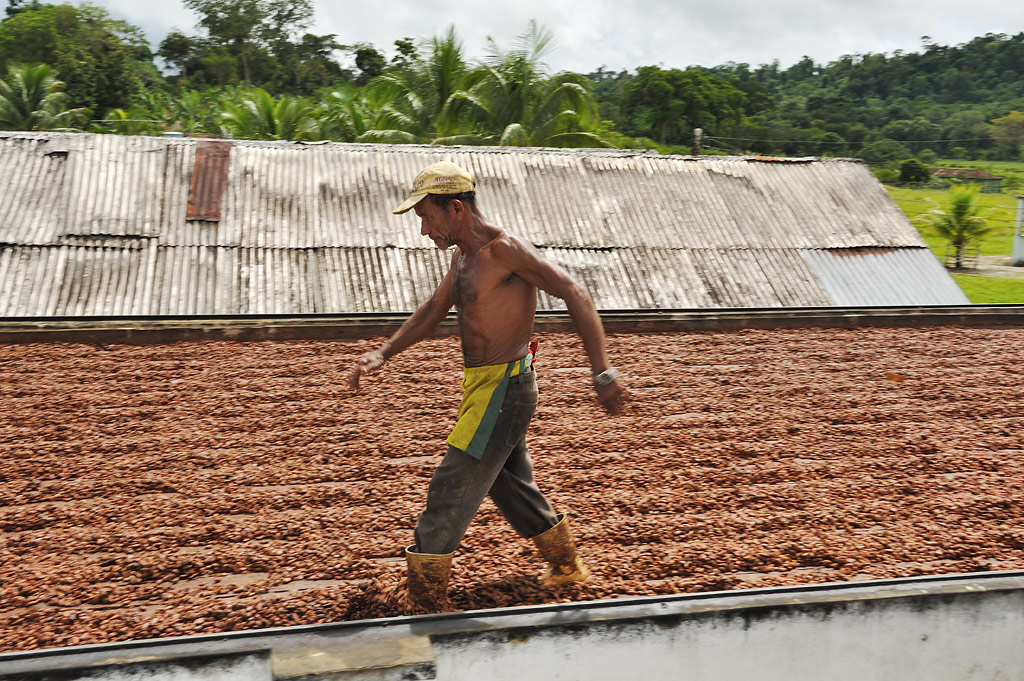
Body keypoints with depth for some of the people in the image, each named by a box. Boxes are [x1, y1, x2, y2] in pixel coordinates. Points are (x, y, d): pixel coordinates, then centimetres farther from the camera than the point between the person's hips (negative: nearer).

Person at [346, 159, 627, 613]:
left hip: (504, 389, -9)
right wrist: (382, 354, 14)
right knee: (509, 486, 21)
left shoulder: (504, 250, -19)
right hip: (483, 387, 9)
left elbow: (575, 295, -22)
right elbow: (434, 310, 22)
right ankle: (566, 565, 37)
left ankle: (425, 603, 7)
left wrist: (603, 374, -27)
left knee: (450, 491, -4)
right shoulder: (464, 255, 10)